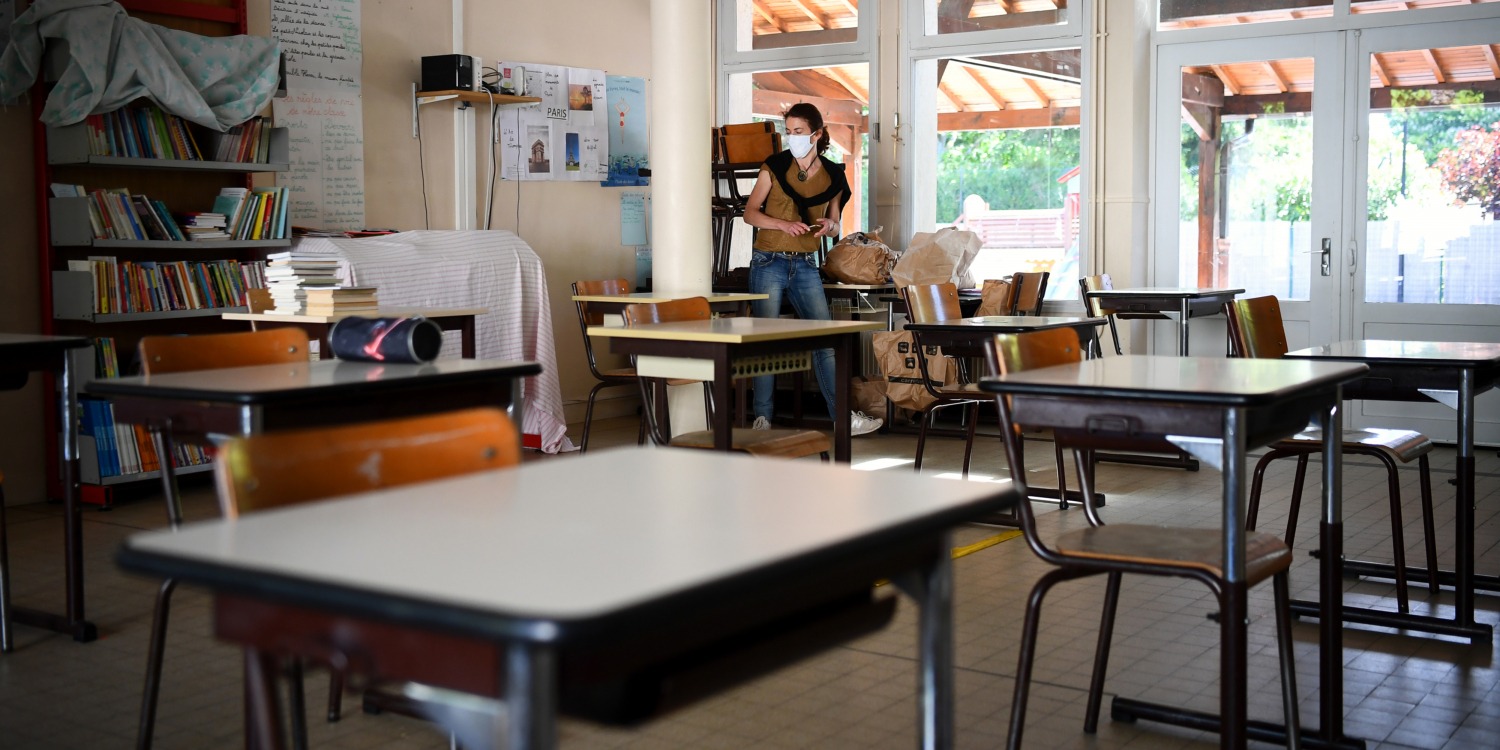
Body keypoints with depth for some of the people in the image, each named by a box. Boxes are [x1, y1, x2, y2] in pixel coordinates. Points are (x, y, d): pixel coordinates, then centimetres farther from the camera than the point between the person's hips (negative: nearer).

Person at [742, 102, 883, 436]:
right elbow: (750, 213, -1)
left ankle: (843, 416, 3)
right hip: (769, 263, -2)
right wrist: (783, 224, -18)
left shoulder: (832, 175, 5)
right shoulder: (774, 167, -2)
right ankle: (762, 418, 6)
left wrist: (830, 225, -10)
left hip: (805, 266, 2)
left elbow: (835, 226, 14)